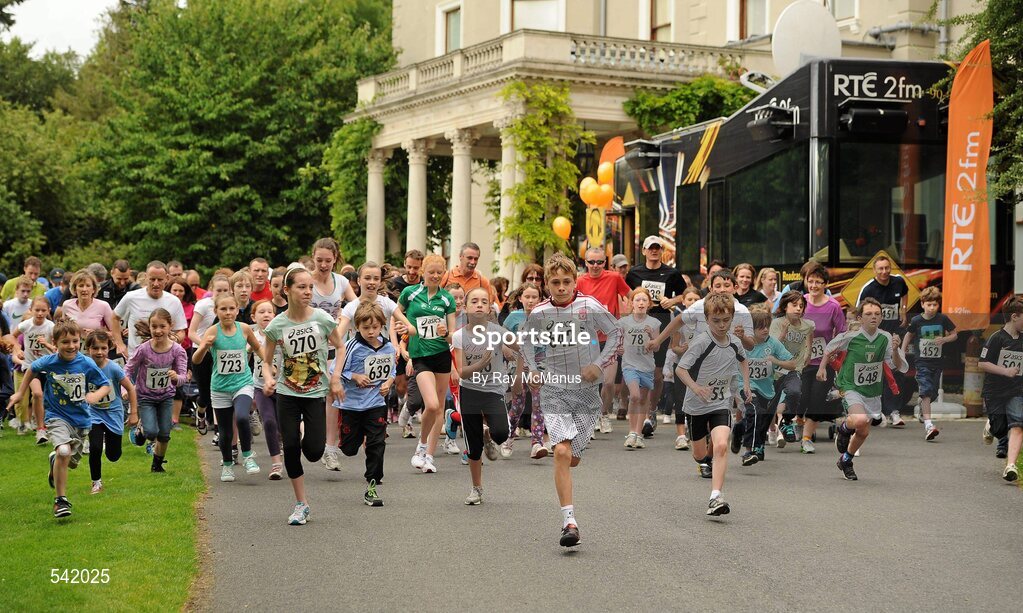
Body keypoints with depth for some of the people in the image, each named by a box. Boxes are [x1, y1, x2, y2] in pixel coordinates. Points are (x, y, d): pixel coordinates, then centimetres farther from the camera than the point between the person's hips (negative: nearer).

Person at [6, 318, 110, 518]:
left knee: (72, 462, 16)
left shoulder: (87, 364, -13)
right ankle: (60, 500, -14)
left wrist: (96, 395, -24)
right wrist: (20, 393, 13)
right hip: (57, 416, -3)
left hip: (81, 418, 3)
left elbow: (106, 384, -3)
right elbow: (31, 370, 10)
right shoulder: (48, 363, -12)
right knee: (64, 451, -28)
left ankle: (55, 461, 55)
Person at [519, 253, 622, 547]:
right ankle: (569, 521, -20)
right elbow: (527, 341, 19)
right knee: (561, 451, -18)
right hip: (553, 390, 0)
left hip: (586, 390, 1)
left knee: (573, 458, 6)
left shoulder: (589, 306, -5)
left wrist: (599, 364, -5)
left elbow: (616, 333, 5)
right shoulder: (538, 314, -1)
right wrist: (533, 370, 6)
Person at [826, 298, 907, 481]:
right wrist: (822, 367, 5)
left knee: (864, 432, 14)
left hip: (873, 392, 4)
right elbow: (830, 348, 5)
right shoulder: (850, 336, -17)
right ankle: (843, 429, 4)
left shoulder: (885, 338, -9)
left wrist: (895, 350, -27)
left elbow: (900, 367, -10)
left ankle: (845, 460, 41)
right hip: (850, 387, -4)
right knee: (860, 420, -32)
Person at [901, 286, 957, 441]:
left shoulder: (943, 319, -3)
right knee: (926, 391, -17)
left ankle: (922, 407, 46)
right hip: (922, 362, -3)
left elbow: (954, 334, 7)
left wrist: (945, 339, -13)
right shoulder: (917, 321, -5)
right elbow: (908, 336, 12)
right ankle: (928, 425, -24)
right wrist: (902, 353, 9)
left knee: (933, 393, 11)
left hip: (937, 361, 3)